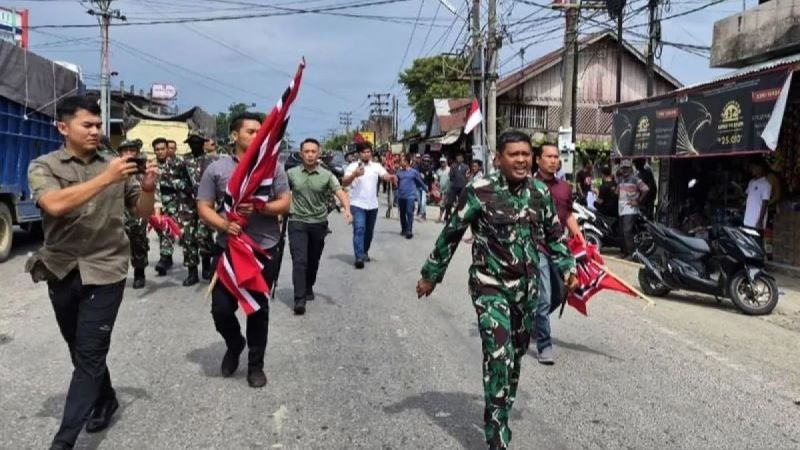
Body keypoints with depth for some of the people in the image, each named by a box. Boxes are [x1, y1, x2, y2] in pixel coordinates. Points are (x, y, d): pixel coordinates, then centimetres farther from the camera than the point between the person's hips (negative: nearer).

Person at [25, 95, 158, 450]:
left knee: (90, 354, -4)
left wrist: (148, 188, -16)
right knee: (80, 350, 16)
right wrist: (106, 179, -29)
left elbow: (143, 213, 5)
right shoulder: (43, 166, -2)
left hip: (105, 271, -1)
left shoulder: (116, 166, 1)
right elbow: (55, 204, -22)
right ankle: (105, 400, 39)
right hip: (62, 271, 2)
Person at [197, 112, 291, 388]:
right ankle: (234, 344, 35)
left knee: (259, 309, 9)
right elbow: (204, 208, 0)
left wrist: (259, 207, -18)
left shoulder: (273, 166, 3)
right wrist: (224, 224, -19)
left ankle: (255, 364, 25)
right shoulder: (216, 169, 2)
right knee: (221, 308, 3)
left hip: (265, 250, 0)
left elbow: (285, 204, 0)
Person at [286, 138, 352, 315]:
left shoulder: (327, 175, -5)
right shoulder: (291, 173, -1)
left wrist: (347, 210, -33)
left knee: (313, 260, 15)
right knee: (299, 260, -10)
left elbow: (340, 192, -17)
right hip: (297, 222, -1)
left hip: (319, 223, 1)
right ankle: (299, 299, -9)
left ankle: (309, 288, 38)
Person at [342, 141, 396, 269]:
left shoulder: (376, 166, 6)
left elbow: (385, 176, -10)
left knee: (369, 231, 15)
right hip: (357, 204, -4)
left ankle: (365, 252, 34)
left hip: (372, 205, 4)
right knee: (359, 229, -14)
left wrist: (391, 178, -35)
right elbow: (344, 183, -9)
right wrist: (354, 175, -26)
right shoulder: (352, 166, -1)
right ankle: (359, 257, -17)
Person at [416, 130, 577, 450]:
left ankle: (500, 416, 37)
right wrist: (431, 275, -1)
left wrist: (567, 267, 8)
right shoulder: (480, 191, -13)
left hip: (527, 288, 6)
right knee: (499, 357, -16)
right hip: (490, 286, -5)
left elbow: (554, 235, 17)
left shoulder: (540, 192, 3)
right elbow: (451, 234, -6)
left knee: (516, 356, 16)